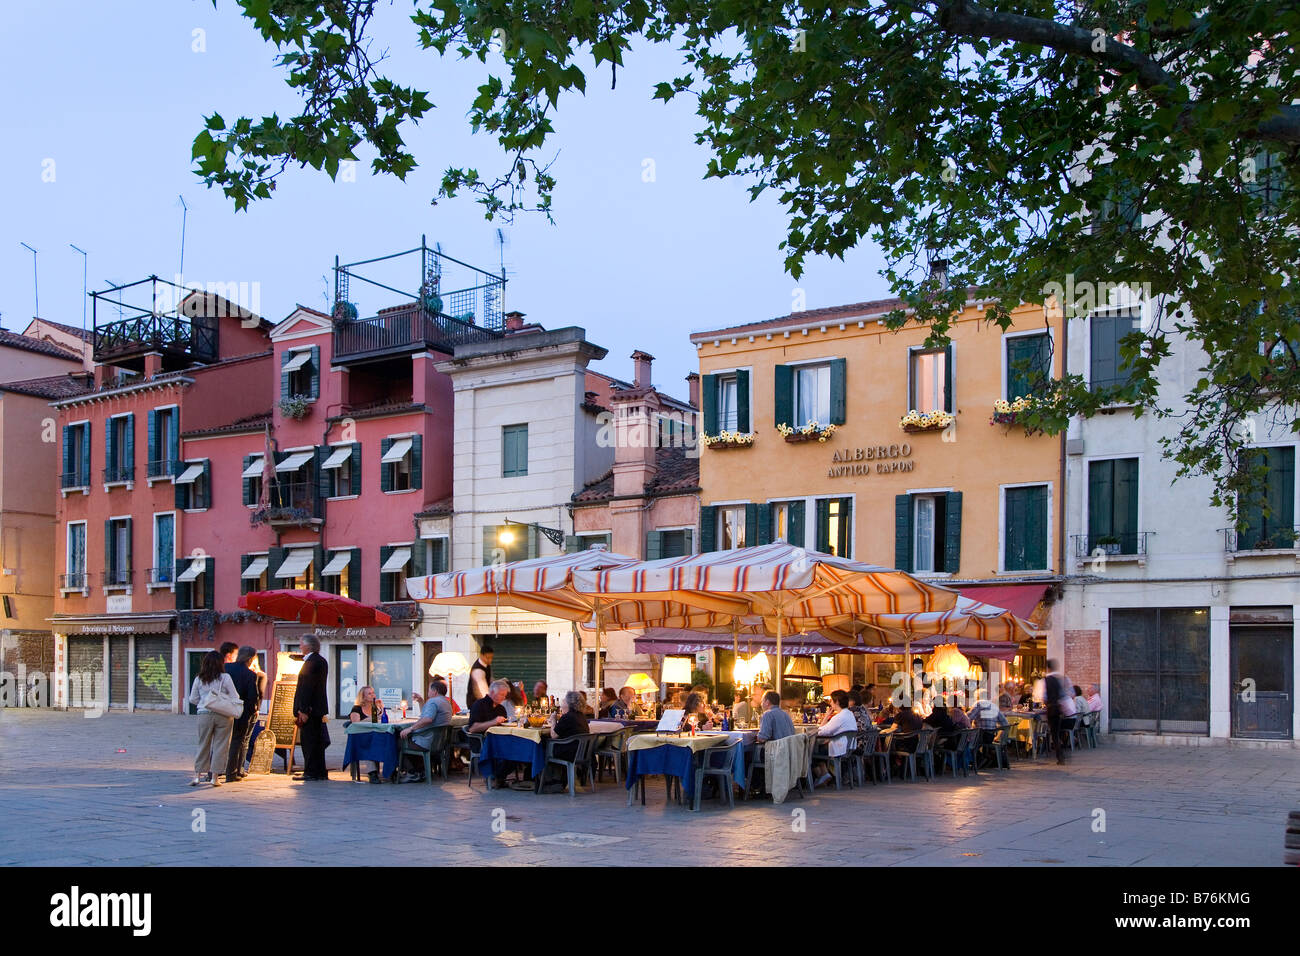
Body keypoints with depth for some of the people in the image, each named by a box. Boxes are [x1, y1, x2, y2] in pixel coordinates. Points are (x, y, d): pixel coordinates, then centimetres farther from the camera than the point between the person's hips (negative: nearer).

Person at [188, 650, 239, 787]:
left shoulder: (199, 679, 3)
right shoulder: (225, 678, -5)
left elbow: (193, 699, 9)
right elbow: (235, 697, -2)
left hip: (204, 714, 2)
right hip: (223, 715, -2)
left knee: (203, 745, 11)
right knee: (220, 745, 4)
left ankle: (197, 775, 7)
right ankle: (214, 776, 4)